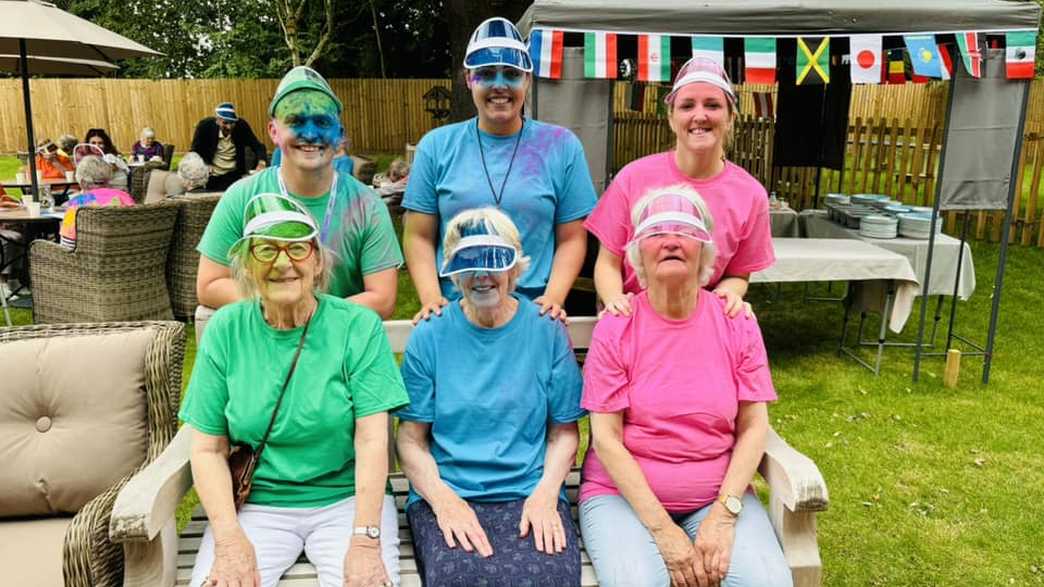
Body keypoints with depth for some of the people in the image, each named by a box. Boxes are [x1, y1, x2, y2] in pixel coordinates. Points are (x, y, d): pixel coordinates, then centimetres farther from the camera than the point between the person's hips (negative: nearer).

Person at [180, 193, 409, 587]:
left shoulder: (359, 326, -6)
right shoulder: (224, 331, 0)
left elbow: (372, 441, -11)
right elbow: (208, 449, 0)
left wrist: (365, 541, -20)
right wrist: (230, 540, -13)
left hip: (347, 499, -1)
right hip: (254, 504, 2)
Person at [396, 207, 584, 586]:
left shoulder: (547, 331, 3)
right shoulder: (429, 337, 3)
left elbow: (564, 431, 7)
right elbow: (411, 439, 3)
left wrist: (545, 494, -8)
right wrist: (444, 500, -12)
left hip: (531, 495, 1)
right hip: (444, 495, 0)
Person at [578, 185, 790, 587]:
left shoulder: (737, 324, -1)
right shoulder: (615, 329, -8)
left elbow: (753, 428, 0)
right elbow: (606, 439, -10)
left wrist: (724, 514, -11)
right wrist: (663, 529, -15)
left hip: (720, 495, 2)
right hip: (624, 493, -1)